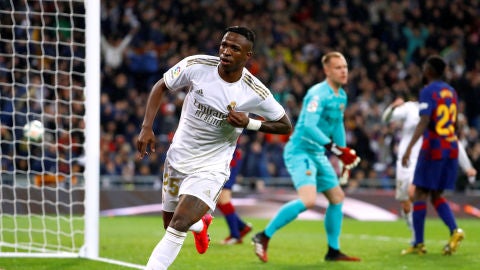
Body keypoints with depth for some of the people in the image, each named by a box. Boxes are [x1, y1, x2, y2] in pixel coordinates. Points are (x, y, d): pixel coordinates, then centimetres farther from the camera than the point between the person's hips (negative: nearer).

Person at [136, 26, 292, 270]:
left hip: (211, 168, -4)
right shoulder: (196, 66, -15)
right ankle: (200, 224, 56)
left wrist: (249, 123, -21)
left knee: (178, 226, -22)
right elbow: (160, 87, 1)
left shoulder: (256, 93, -18)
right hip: (178, 157, 4)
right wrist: (147, 127, -10)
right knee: (170, 222, 20)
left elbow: (285, 126, -4)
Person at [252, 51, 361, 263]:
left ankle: (333, 251, 23)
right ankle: (264, 237, -14)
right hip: (300, 152, -10)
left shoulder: (341, 96, 11)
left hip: (317, 154, 10)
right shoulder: (318, 94, -19)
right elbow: (309, 126, -30)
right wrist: (336, 149, -31)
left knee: (337, 198, 12)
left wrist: (345, 155, 23)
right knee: (308, 200, -25)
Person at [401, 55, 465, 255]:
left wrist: (409, 148, -28)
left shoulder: (428, 92, -10)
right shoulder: (451, 91, 14)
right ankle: (454, 231, -8)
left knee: (420, 194, 1)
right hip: (451, 147, 7)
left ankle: (418, 244, -1)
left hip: (433, 148, -7)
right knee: (436, 196, 14)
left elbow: (424, 122, -22)